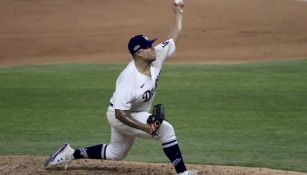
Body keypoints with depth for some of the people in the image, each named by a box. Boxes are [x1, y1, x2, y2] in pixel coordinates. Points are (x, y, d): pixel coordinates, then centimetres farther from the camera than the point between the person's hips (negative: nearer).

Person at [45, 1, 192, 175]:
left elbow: (173, 38, 0)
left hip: (138, 115, 9)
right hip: (120, 116, -9)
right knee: (166, 129, -21)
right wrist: (145, 127, -40)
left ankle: (70, 153, 32)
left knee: (115, 154, 24)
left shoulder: (157, 57, -14)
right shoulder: (129, 78, -35)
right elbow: (120, 113, -33)